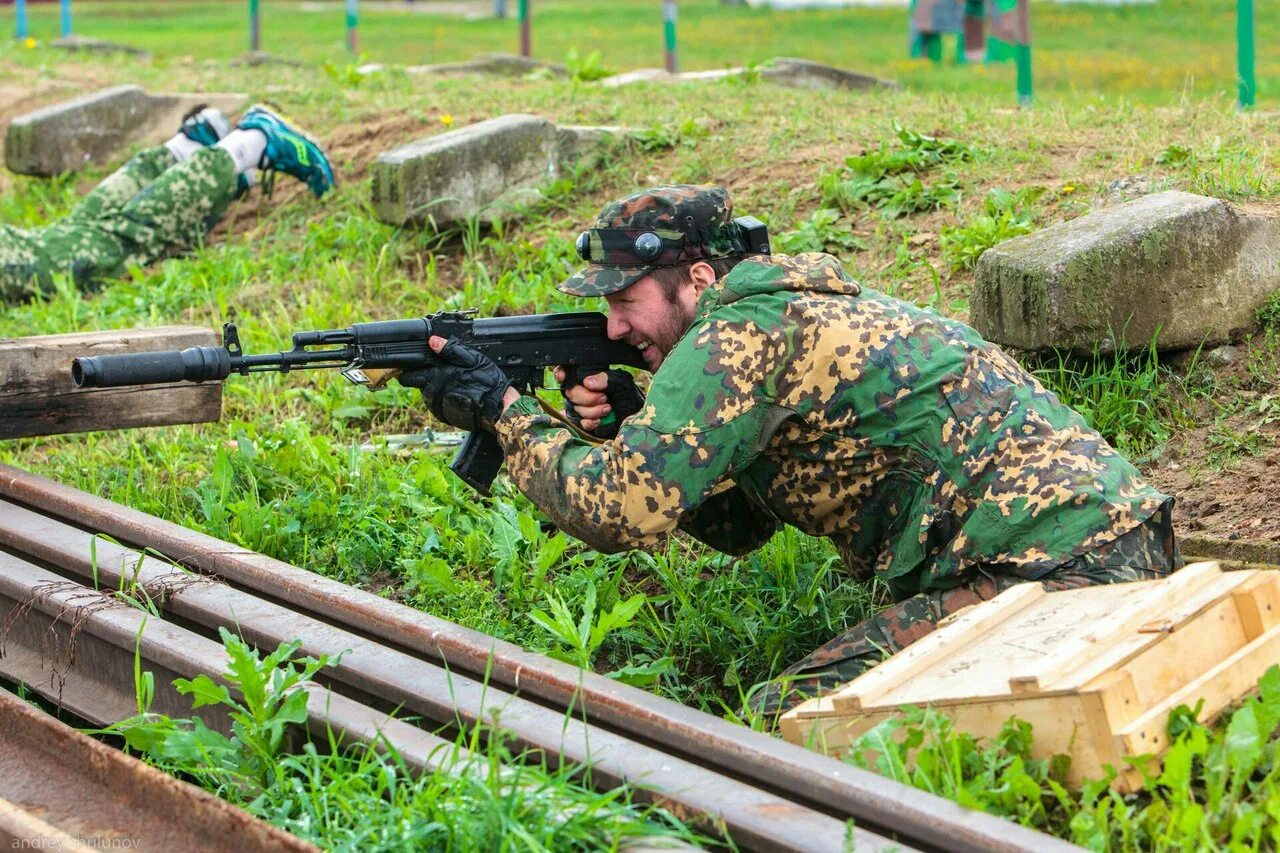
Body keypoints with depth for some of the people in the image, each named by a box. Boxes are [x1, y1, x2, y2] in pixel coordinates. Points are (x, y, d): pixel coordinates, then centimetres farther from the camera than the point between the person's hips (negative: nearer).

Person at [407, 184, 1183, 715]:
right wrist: (631, 427, 11)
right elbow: (735, 522, 24)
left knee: (787, 718, -10)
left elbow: (621, 511, -12)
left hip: (1051, 569, -10)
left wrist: (502, 409, 0)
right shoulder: (802, 311, 21)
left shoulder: (741, 332, -8)